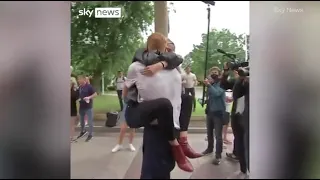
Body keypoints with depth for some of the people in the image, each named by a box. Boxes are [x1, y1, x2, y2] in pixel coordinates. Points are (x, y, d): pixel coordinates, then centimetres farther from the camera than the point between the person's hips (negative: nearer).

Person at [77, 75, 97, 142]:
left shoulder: (89, 86, -12)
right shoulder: (80, 87, 7)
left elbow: (95, 94, -14)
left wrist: (89, 97, -28)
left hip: (88, 107, -7)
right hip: (81, 106, 7)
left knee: (90, 121, 1)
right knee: (81, 120, 20)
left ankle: (90, 135, 13)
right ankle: (83, 131, 41)